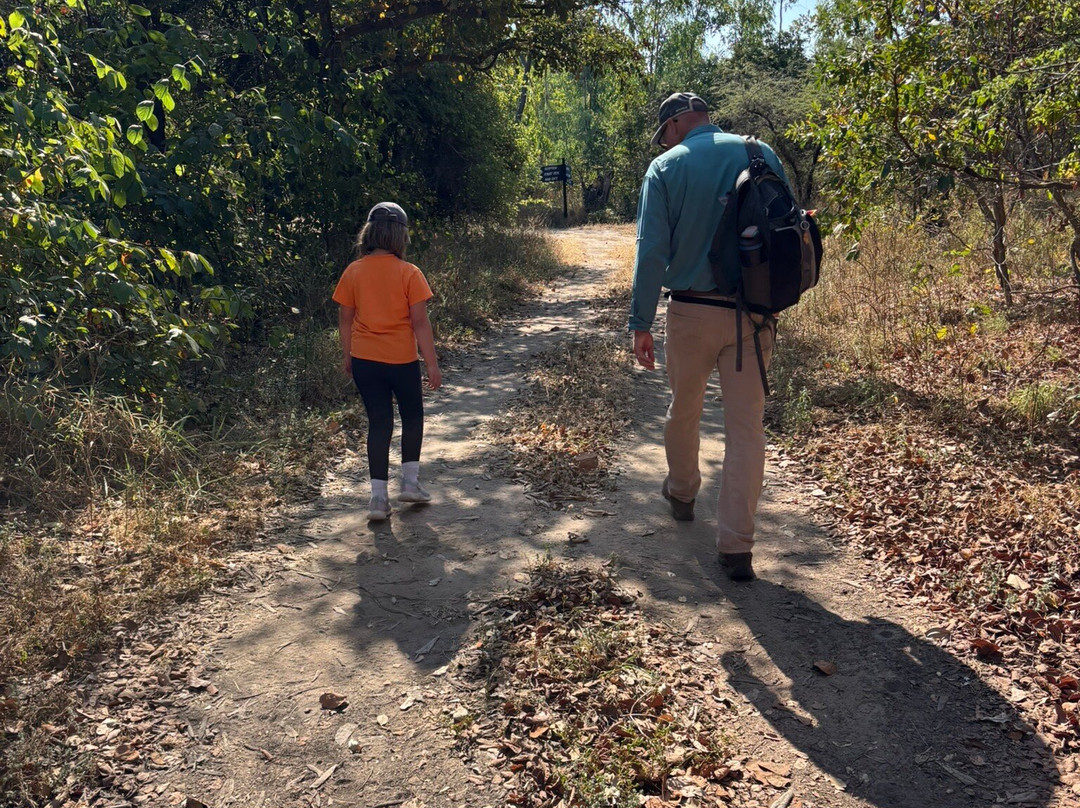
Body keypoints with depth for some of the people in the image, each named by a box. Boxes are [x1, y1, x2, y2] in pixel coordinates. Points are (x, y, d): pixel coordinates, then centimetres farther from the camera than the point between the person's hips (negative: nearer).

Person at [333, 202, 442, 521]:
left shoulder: (352, 272, -1)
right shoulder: (409, 273, -11)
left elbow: (345, 319, 4)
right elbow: (420, 322, -11)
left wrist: (346, 356, 16)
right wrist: (432, 363, -5)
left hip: (364, 360, 3)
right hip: (401, 360, -3)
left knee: (379, 422, 10)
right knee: (412, 416, 19)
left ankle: (379, 496, 8)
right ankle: (410, 482, 23)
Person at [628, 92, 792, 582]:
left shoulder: (667, 166, -2)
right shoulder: (762, 155, 5)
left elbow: (652, 250, -8)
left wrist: (641, 324, -5)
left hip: (692, 311, -1)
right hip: (753, 315, 1)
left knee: (683, 411, 21)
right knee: (747, 428, 3)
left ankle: (681, 494, 43)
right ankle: (736, 546, 2)